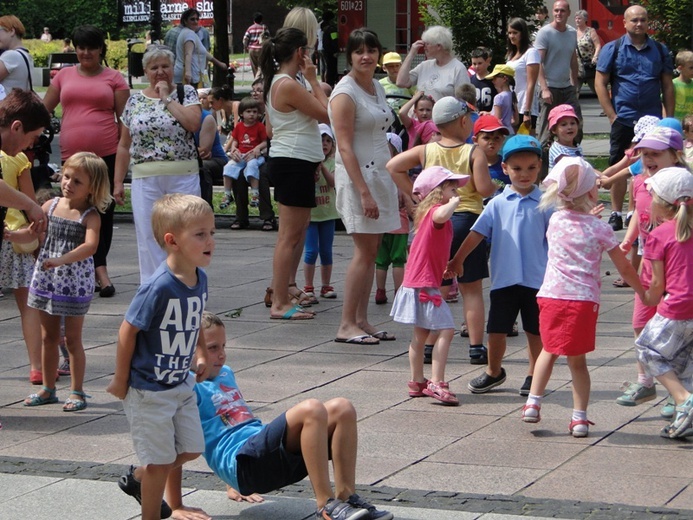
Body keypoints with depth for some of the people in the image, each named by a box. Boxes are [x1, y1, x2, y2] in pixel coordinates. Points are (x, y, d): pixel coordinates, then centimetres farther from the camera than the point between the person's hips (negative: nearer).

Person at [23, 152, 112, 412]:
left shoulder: (90, 216, -14)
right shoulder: (51, 205, 2)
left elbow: (90, 246, -30)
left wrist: (61, 260, -40)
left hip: (74, 282, -5)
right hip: (46, 280, 5)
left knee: (72, 338, 3)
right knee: (48, 336, 14)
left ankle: (76, 391, 14)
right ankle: (48, 389, 25)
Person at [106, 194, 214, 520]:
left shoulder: (199, 279, -3)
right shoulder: (158, 287, -27)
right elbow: (128, 332, -20)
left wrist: (201, 356, 9)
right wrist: (121, 381, -13)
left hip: (182, 385, 8)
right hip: (149, 391, -8)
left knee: (190, 450, 16)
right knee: (161, 461, 2)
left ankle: (137, 479, 40)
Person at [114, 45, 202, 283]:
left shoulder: (186, 93, 5)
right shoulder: (135, 101, 11)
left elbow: (193, 124, -15)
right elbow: (124, 145, 13)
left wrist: (167, 99, -8)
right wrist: (118, 182, 8)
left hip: (183, 177, -2)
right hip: (145, 180, 2)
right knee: (148, 238, 2)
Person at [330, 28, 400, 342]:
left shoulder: (377, 88, 14)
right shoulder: (345, 94, -12)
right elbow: (345, 148, -16)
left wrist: (394, 183, 17)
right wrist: (364, 192, -21)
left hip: (381, 174, 8)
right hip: (358, 175, -8)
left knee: (371, 250, 7)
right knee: (364, 251, -9)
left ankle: (361, 321, 12)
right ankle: (346, 325, -4)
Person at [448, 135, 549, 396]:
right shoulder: (498, 204, 2)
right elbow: (477, 233, 3)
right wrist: (457, 259, 0)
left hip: (536, 279, -1)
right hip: (504, 278, 1)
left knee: (535, 330, 8)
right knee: (497, 329, 8)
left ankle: (533, 375, 23)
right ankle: (493, 372, 27)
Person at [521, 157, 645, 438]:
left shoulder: (555, 221, 4)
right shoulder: (600, 229, -4)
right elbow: (624, 269, 4)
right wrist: (643, 292, 16)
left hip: (552, 296, 2)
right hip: (584, 299, -2)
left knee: (549, 350, 21)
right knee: (577, 359, 7)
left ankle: (533, 402, 13)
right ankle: (579, 417, 7)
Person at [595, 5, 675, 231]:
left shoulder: (660, 50, 9)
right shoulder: (612, 49, 2)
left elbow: (668, 86, 11)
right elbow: (600, 83, -1)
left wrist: (669, 118, 4)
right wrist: (612, 115, -7)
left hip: (652, 119, 2)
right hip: (623, 119, -1)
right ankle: (616, 214, 12)